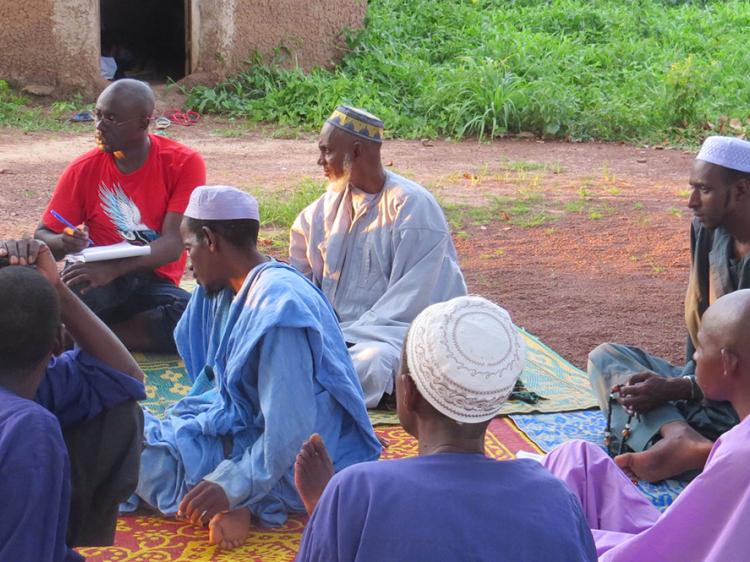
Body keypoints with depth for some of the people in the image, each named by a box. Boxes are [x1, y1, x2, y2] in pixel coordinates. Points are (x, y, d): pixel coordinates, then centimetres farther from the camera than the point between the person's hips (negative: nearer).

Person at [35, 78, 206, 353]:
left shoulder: (185, 164, -8)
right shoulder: (83, 169, -1)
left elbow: (173, 244, -16)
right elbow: (42, 236, 5)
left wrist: (113, 269, -34)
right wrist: (64, 243, -22)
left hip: (155, 283, 1)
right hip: (100, 281, -1)